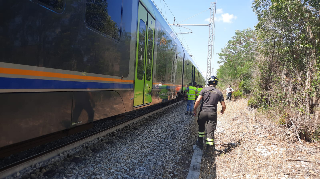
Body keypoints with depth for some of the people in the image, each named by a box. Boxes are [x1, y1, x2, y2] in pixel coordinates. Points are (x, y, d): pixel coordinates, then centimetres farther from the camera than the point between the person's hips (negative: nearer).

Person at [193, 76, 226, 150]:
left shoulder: (204, 90, 0)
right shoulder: (219, 92, 4)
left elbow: (198, 100, -10)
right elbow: (223, 106, 5)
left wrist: (195, 109, 3)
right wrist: (222, 111, 26)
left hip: (203, 112, 0)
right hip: (212, 113, 0)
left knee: (201, 127, 20)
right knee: (210, 130, 3)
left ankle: (200, 142, 28)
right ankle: (210, 146, 2)